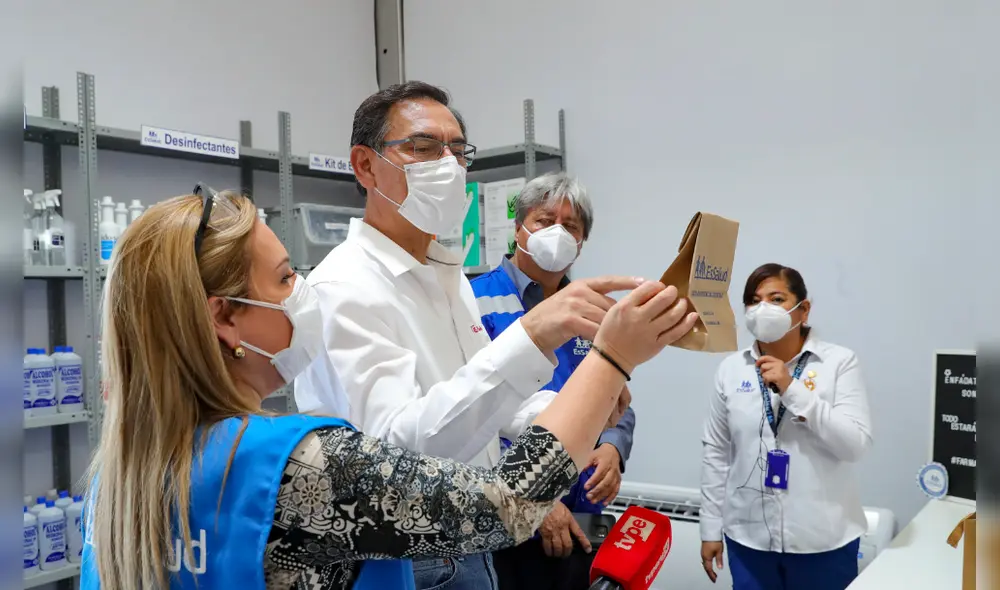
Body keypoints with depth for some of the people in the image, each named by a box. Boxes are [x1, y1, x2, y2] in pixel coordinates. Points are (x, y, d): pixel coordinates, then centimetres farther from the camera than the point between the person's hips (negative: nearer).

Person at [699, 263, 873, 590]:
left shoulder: (840, 361, -5)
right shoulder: (731, 369, 1)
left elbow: (856, 445, -12)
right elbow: (716, 453, 3)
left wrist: (792, 389, -19)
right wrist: (710, 528, 4)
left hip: (822, 540, -2)